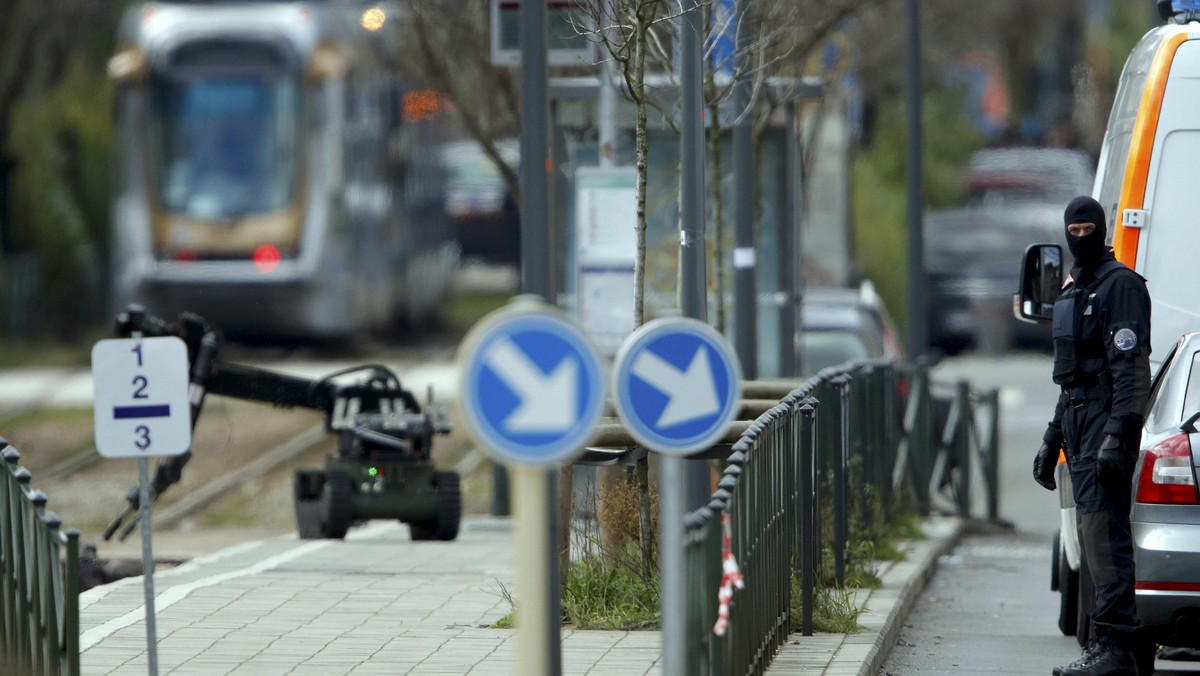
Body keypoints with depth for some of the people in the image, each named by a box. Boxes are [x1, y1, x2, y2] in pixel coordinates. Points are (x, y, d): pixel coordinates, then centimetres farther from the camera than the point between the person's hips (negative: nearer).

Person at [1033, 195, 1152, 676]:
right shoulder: (1073, 289, 22)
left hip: (1108, 421, -10)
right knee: (1095, 535, 10)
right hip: (1079, 424, 10)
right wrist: (1053, 438, 26)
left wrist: (1118, 436, -25)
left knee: (1104, 533, -16)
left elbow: (1131, 367, -17)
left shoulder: (1120, 285, -9)